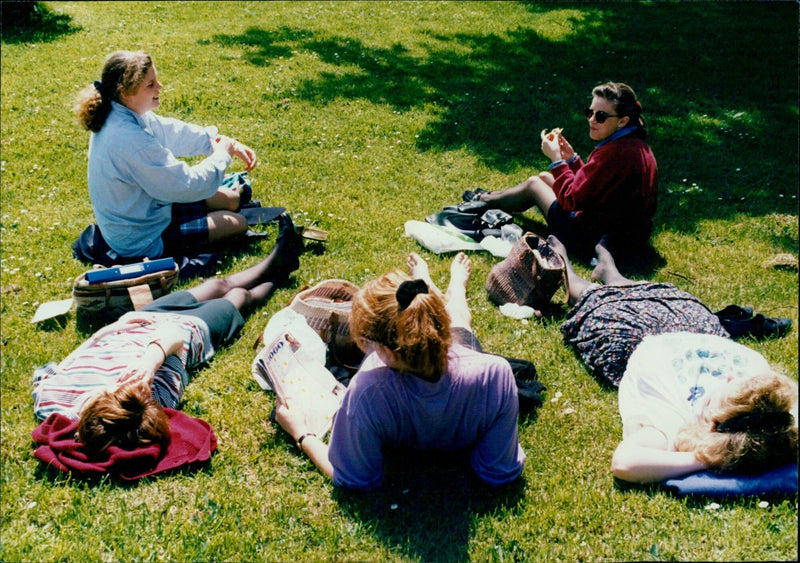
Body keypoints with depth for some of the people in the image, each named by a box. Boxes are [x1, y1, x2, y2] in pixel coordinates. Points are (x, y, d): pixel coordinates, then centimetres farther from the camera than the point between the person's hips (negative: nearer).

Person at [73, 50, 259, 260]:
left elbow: (174, 132, 6)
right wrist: (222, 154, -13)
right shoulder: (130, 140, -36)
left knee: (231, 200, 15)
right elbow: (188, 185, -29)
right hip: (143, 241, -9)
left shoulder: (122, 114, -6)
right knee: (237, 223, 1)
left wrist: (231, 144, -2)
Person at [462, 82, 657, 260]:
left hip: (597, 240, -9)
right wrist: (572, 158, 5)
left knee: (533, 184, 13)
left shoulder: (612, 153, -28)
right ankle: (491, 197, 45)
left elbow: (571, 199, -21)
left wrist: (556, 158, -11)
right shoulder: (636, 144, 2)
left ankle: (486, 201, 40)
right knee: (545, 177, 22)